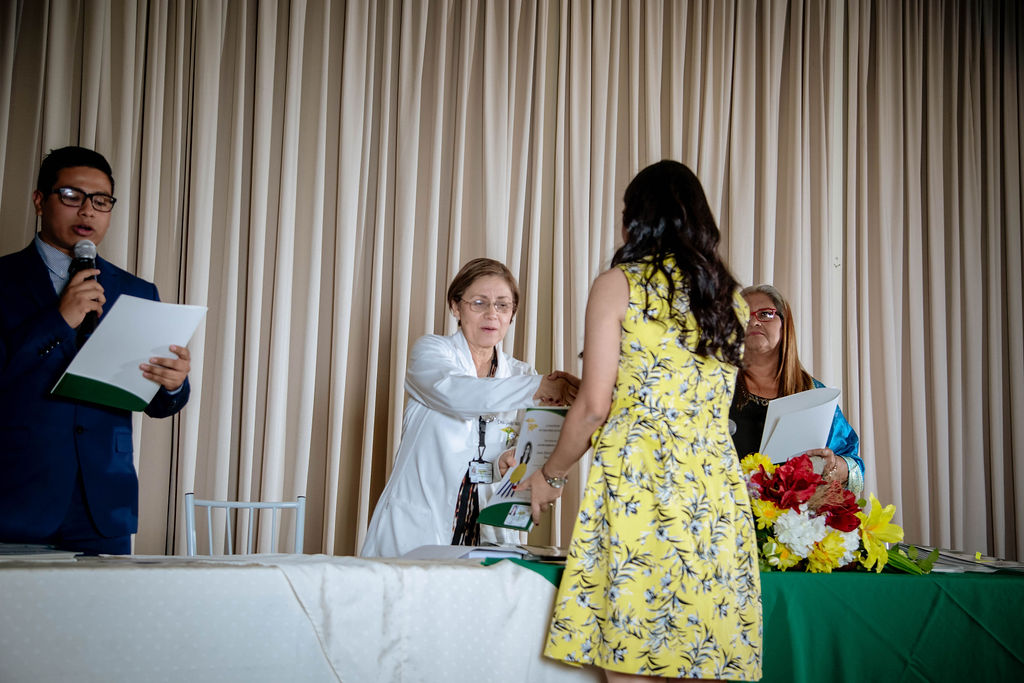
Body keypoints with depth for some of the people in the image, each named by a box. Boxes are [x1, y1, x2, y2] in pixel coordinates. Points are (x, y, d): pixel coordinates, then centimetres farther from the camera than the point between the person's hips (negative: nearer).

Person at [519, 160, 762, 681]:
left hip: (635, 482, -5)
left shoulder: (618, 285, 1)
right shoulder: (732, 300, 16)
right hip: (717, 487, 5)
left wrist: (550, 475, 12)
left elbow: (594, 407, -4)